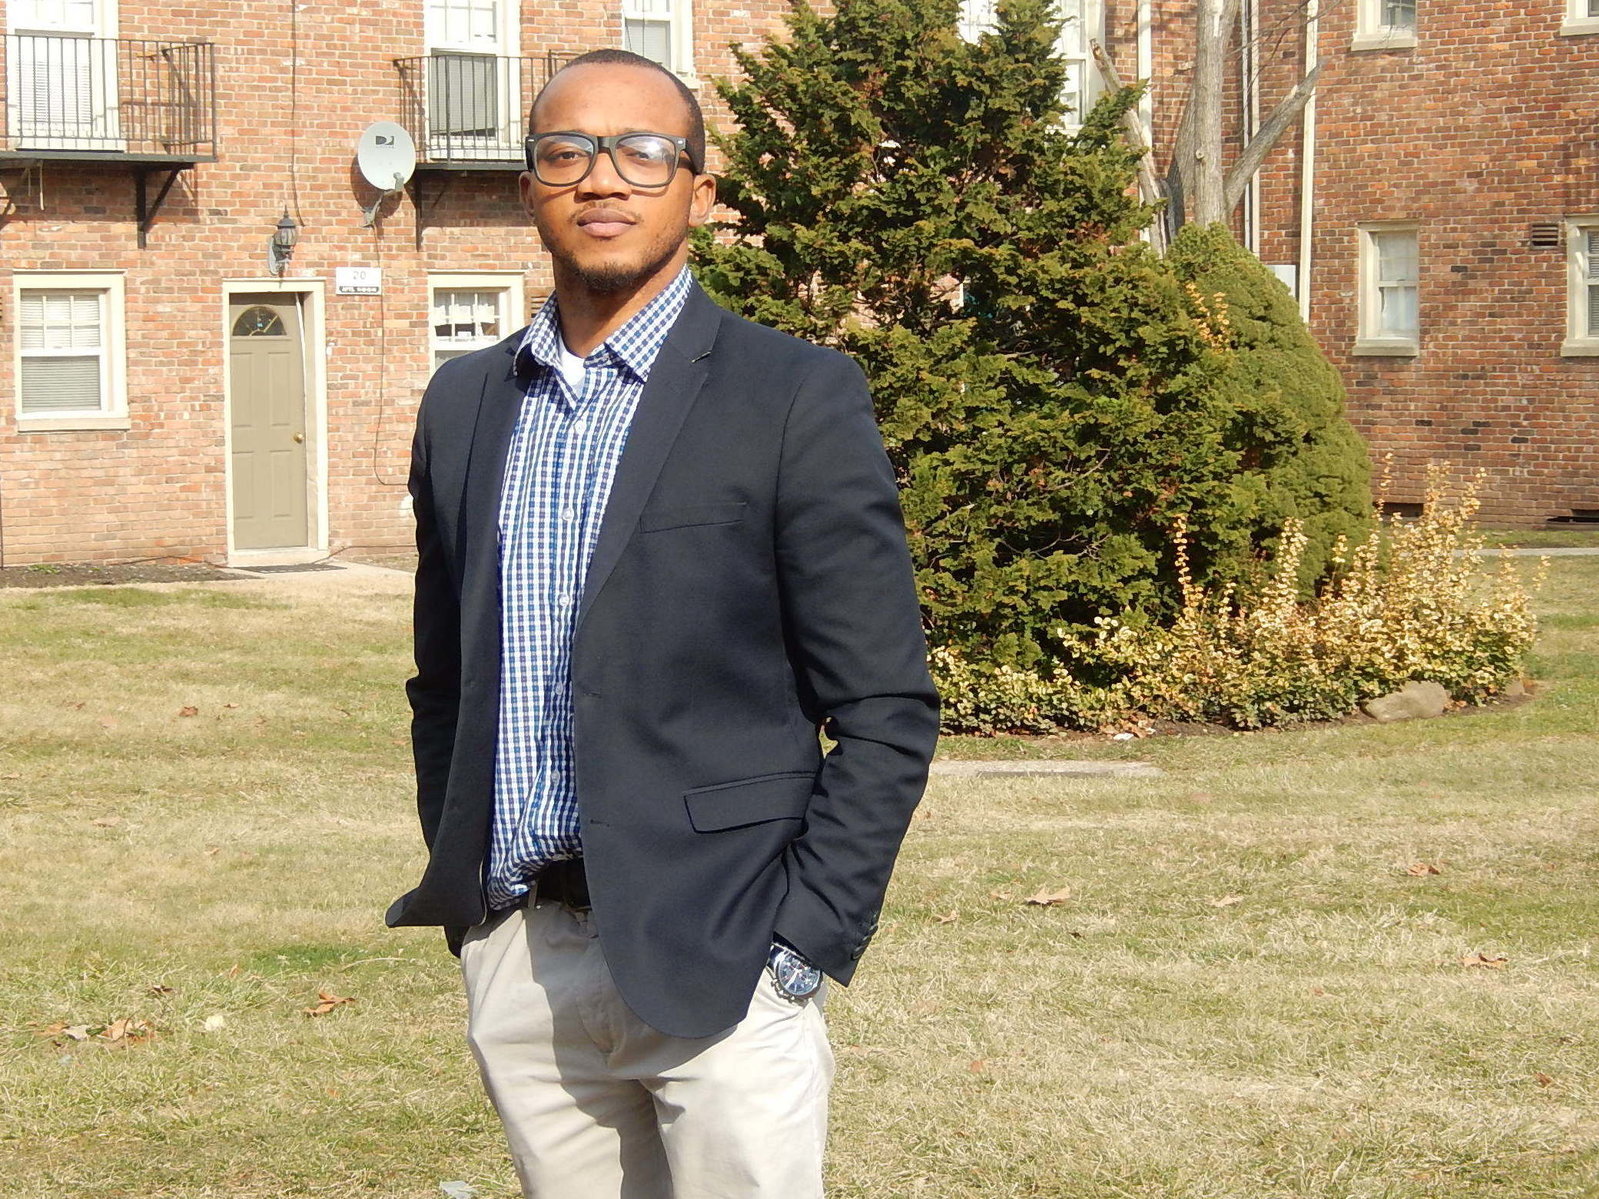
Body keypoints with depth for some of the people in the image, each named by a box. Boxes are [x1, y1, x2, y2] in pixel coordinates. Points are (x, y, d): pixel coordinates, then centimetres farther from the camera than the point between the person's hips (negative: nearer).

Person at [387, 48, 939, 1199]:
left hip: (718, 965, -4)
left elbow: (885, 711, -6)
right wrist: (463, 908, 11)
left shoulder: (797, 398, -5)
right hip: (516, 962, 5)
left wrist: (805, 943, -11)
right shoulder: (464, 404, 10)